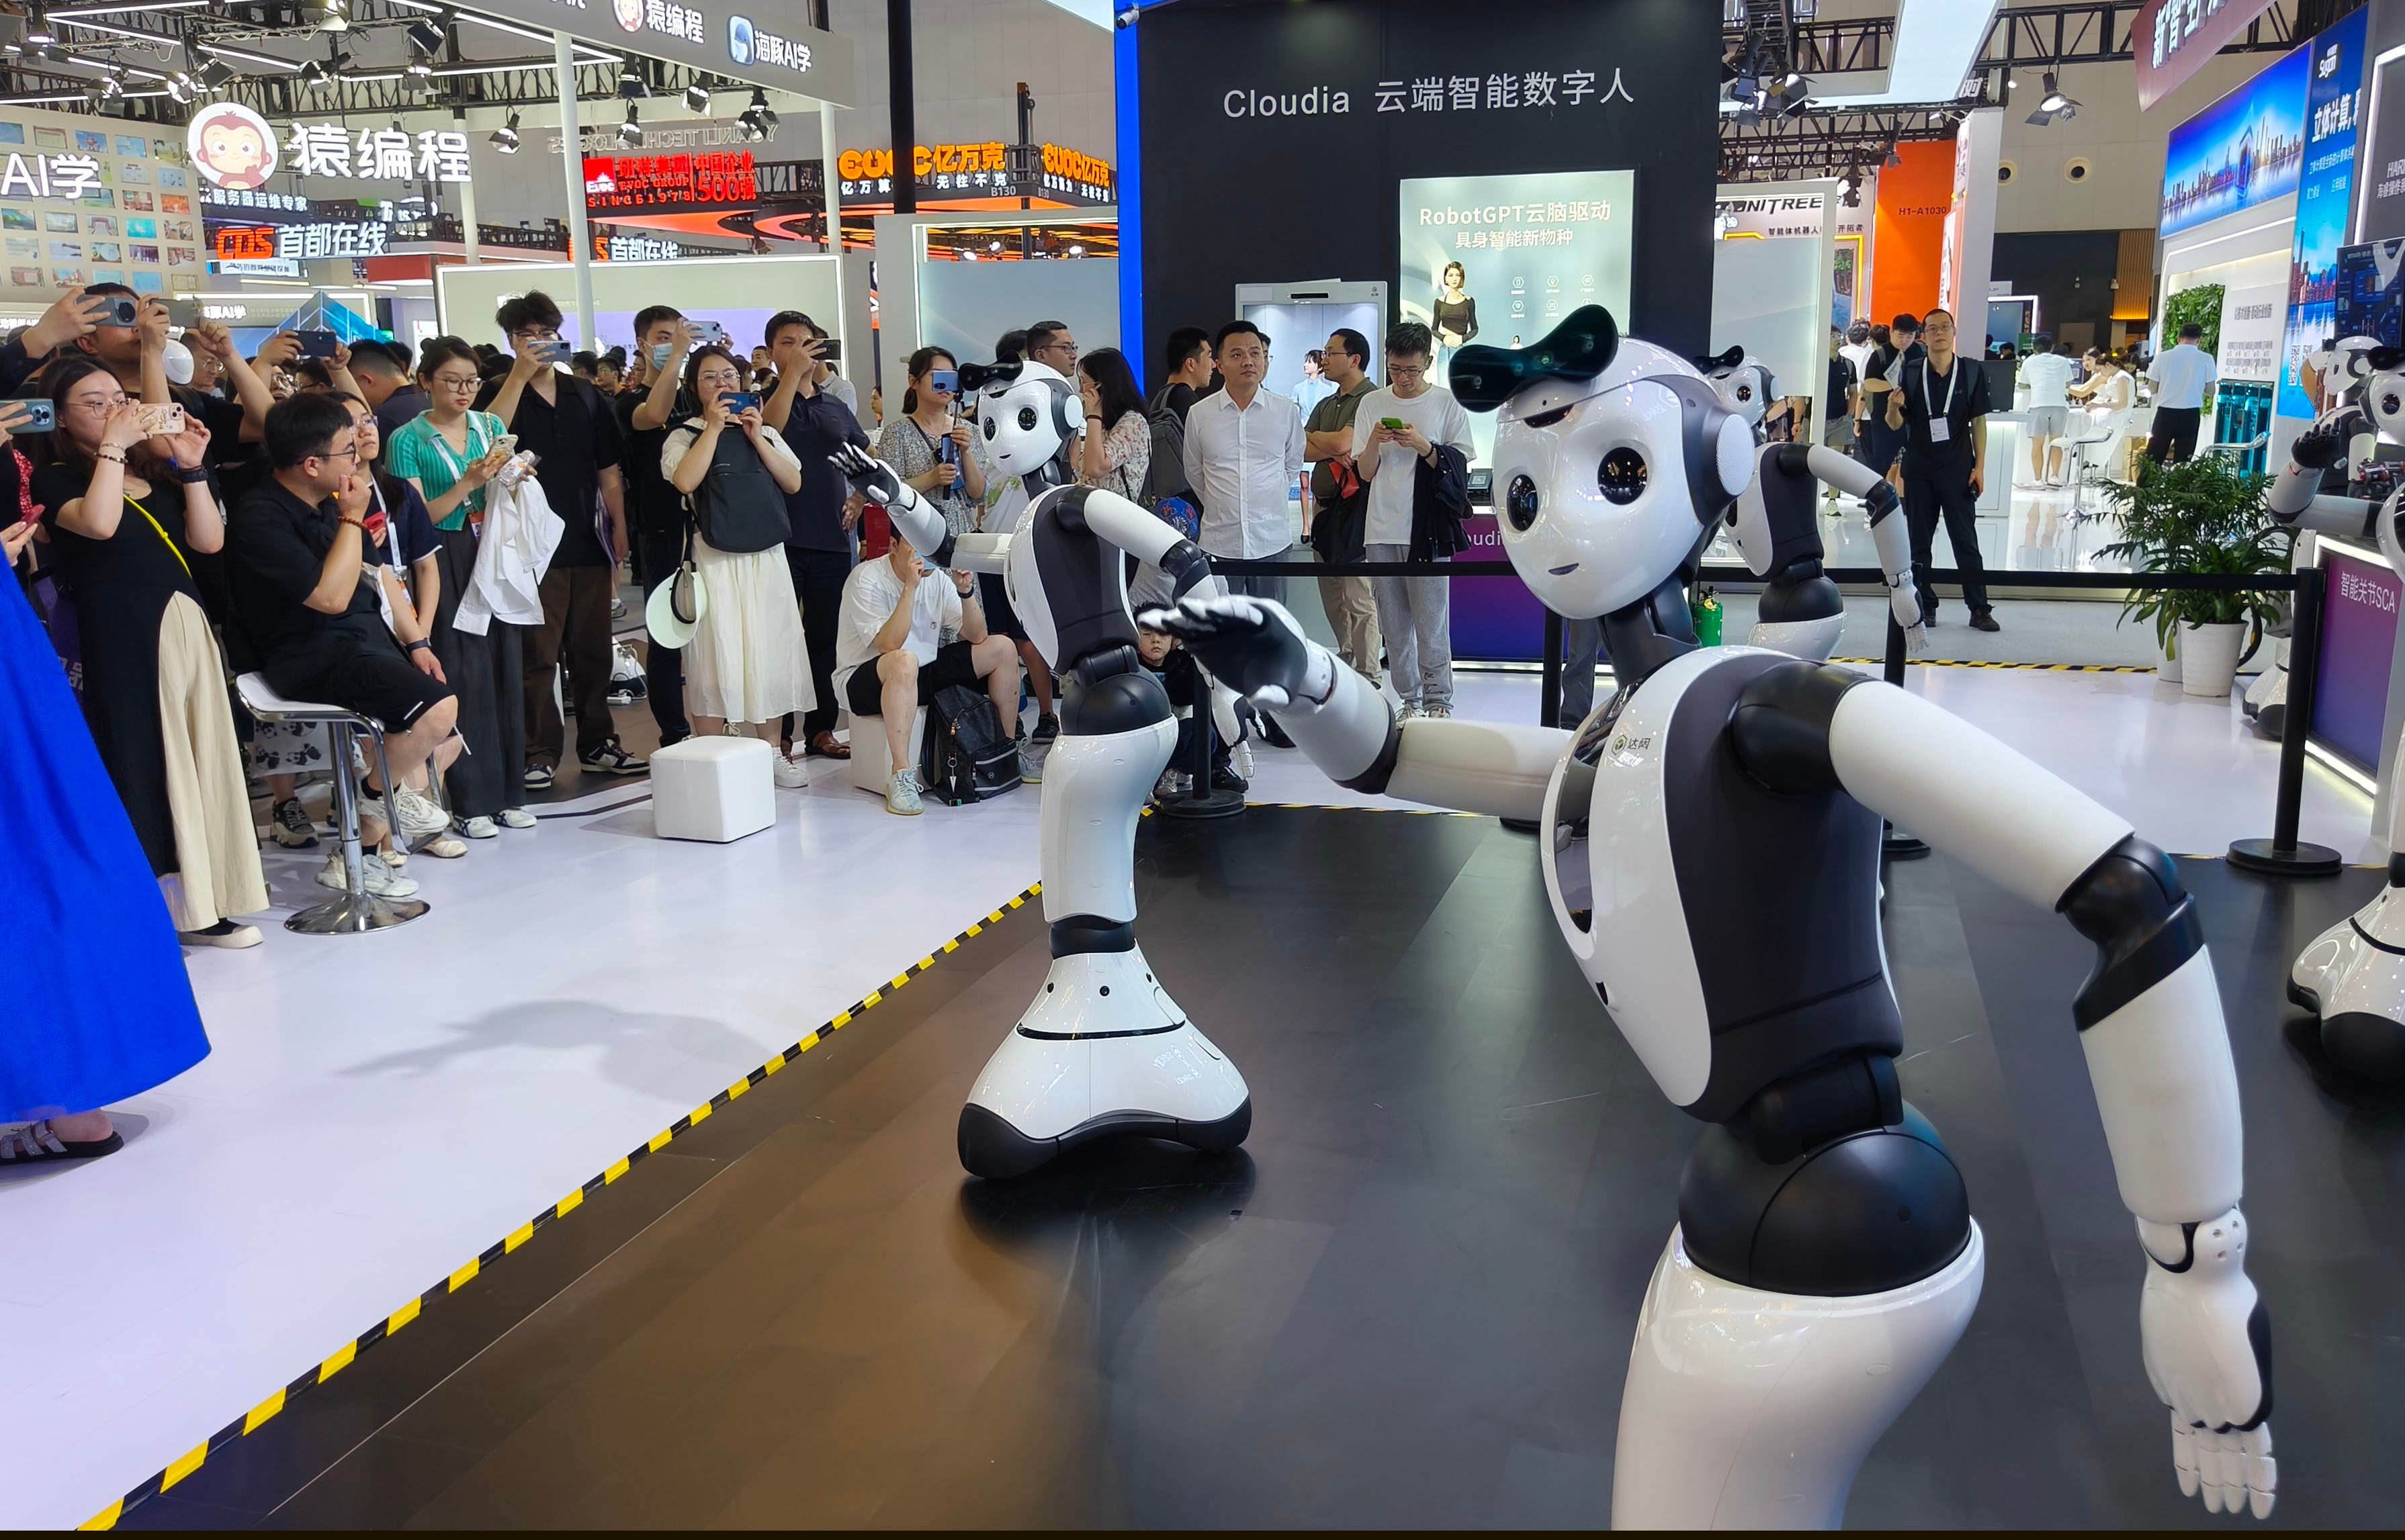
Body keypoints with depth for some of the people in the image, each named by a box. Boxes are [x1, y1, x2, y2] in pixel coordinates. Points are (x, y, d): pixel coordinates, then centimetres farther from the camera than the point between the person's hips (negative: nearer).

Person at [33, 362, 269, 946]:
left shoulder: (154, 470, 15)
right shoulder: (56, 481, -1)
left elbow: (209, 542, 5)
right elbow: (99, 524, -23)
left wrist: (191, 469, -2)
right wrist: (112, 447, -14)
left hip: (187, 624, 6)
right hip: (122, 640, -6)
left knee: (202, 757, 8)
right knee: (146, 766, -4)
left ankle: (203, 902, 18)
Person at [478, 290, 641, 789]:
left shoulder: (585, 396, 12)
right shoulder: (500, 393, 2)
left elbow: (609, 471, 13)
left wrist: (619, 532, 6)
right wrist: (520, 374, -19)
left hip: (588, 543, 4)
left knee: (592, 652, 11)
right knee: (537, 656, -3)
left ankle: (597, 744, 21)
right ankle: (539, 754, 2)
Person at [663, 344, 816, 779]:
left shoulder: (766, 433, 16)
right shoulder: (685, 436, 5)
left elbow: (793, 483, 3)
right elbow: (685, 481, -15)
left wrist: (755, 436, -4)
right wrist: (714, 427, -11)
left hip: (767, 556, 4)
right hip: (715, 559, -3)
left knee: (772, 653, 5)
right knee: (715, 656, -4)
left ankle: (774, 751, 15)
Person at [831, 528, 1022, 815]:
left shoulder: (937, 578, 3)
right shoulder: (867, 580, -17)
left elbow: (977, 637, 1)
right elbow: (889, 645, -30)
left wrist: (965, 592, -15)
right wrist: (910, 586, -32)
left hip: (923, 676, 7)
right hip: (864, 681, -7)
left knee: (1003, 648, 0)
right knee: (904, 662, -42)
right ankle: (901, 776, -37)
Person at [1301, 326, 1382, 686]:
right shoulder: (1326, 405, 20)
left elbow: (1342, 443, -18)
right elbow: (1302, 451, 9)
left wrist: (1312, 437, 1)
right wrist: (1335, 452, -9)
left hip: (1354, 505, -9)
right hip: (1325, 505, 9)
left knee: (1358, 598, -9)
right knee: (1332, 597, 14)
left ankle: (1367, 679, -5)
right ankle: (1345, 662, 25)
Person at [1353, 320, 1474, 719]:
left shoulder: (1447, 403, 2)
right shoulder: (1371, 405, 9)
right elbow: (1366, 473, 9)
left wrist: (1423, 446, -14)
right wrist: (1374, 442, -10)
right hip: (1382, 531, 3)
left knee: (1431, 622, -4)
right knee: (1394, 624, 7)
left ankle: (1439, 702, 5)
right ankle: (1410, 699, 17)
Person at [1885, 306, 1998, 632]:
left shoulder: (1973, 371, -1)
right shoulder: (1910, 373, 1)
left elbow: (1979, 422, 2)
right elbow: (1896, 425, 3)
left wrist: (1980, 466, -3)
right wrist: (1894, 407, -20)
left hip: (1958, 469, -1)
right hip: (1918, 469, 1)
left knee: (1966, 541, 1)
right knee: (1919, 541, 7)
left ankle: (1979, 610, 4)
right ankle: (1925, 606, 16)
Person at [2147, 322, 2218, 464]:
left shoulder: (2162, 357, -3)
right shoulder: (2206, 359, -3)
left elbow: (2152, 388, 1)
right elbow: (2210, 390, 1)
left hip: (2165, 413, 0)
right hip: (2190, 414, 0)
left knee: (2153, 459, 7)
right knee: (2183, 460, 7)